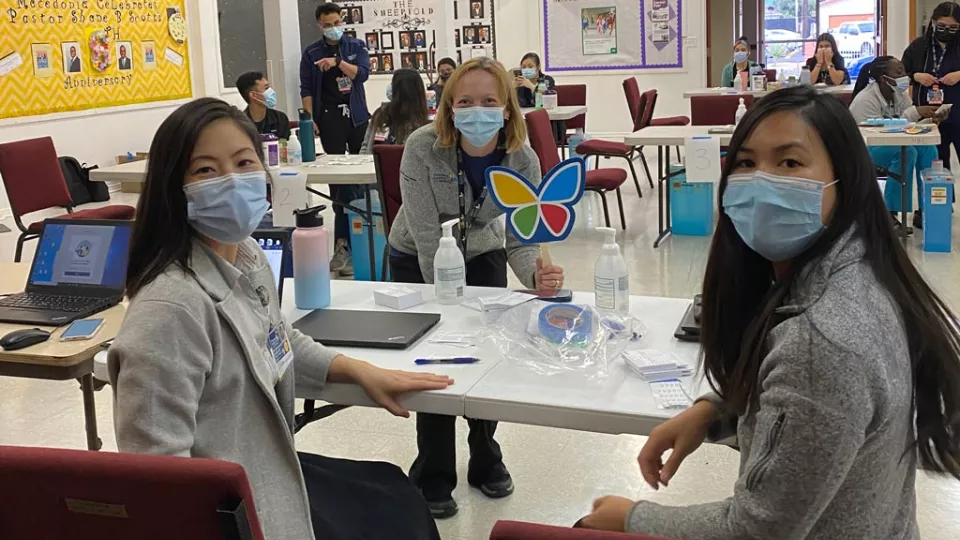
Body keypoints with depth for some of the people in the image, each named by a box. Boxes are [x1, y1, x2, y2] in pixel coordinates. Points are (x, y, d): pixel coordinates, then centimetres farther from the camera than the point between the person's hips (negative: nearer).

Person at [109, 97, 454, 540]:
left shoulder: (249, 257, 0)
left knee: (397, 495, 24)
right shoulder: (170, 307, -29)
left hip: (267, 472, 9)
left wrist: (360, 371, 13)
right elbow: (156, 471, -29)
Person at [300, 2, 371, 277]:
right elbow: (306, 89, 1)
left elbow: (363, 73, -7)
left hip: (357, 114, 2)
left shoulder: (356, 46, 7)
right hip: (329, 117, -2)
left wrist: (338, 62, -21)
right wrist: (310, 119, -9)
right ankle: (342, 238, -4)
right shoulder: (311, 53, 4)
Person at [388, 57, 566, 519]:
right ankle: (433, 478, 13)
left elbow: (520, 239, -24)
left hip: (482, 256, 2)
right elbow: (427, 235, -29)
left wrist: (537, 276, -46)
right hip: (418, 261, -2)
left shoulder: (523, 160, -24)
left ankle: (486, 460, 26)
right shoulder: (423, 148, -32)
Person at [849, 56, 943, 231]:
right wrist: (915, 112, -32)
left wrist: (931, 119, -24)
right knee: (906, 152, -31)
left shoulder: (899, 93, 0)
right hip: (864, 148, -8)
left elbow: (910, 122, -2)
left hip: (891, 142, 8)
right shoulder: (865, 100, -24)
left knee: (926, 147, -16)